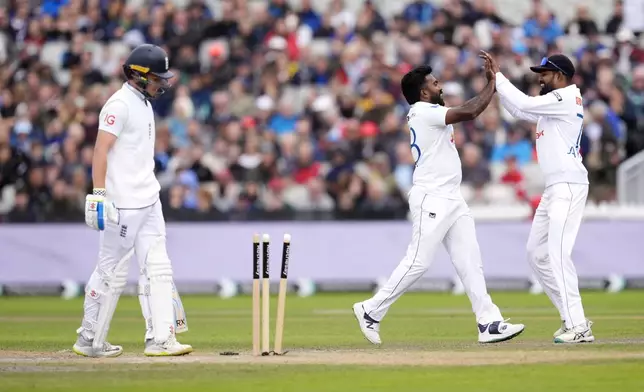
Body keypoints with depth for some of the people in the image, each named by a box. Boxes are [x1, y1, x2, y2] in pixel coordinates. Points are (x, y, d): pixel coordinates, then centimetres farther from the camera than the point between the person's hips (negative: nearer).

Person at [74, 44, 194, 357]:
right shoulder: (120, 104, -12)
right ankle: (89, 340, 7)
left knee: (157, 269, 4)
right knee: (112, 272, -3)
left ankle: (160, 339, 5)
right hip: (123, 204, -9)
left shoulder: (143, 104, 16)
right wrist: (99, 195, -25)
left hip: (148, 202, 9)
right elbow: (101, 151, -19)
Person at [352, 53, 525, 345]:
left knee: (470, 262, 3)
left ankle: (489, 323, -1)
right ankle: (371, 311, 2)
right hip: (431, 198, -10)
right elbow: (467, 113, -20)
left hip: (452, 199, 10)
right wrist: (492, 84, -11)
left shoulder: (429, 113, 18)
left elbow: (467, 111, 22)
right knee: (418, 262, -8)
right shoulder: (423, 111, -12)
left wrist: (490, 84, 12)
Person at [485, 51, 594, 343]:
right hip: (554, 188, 11)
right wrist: (496, 80, 12)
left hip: (569, 186, -11)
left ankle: (578, 327, -19)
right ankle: (573, 319, 14)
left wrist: (498, 76, -12)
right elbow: (520, 110, 23)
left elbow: (524, 104, -20)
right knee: (537, 253, 12)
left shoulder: (566, 98, -11)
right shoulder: (555, 103, 19)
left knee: (558, 253, -17)